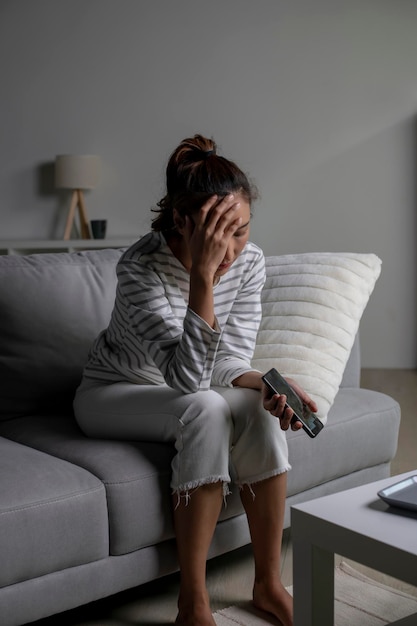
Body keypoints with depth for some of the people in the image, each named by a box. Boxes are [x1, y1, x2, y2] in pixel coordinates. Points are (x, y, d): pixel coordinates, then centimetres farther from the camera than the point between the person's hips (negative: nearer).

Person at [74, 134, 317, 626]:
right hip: (113, 395, -5)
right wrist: (202, 274, -46)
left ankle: (268, 585, -10)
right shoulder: (141, 268, -31)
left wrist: (268, 385, -31)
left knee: (258, 408, -24)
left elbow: (228, 362, -10)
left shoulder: (250, 261, -15)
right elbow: (188, 377, -39)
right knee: (207, 410, -32)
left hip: (185, 389, 5)